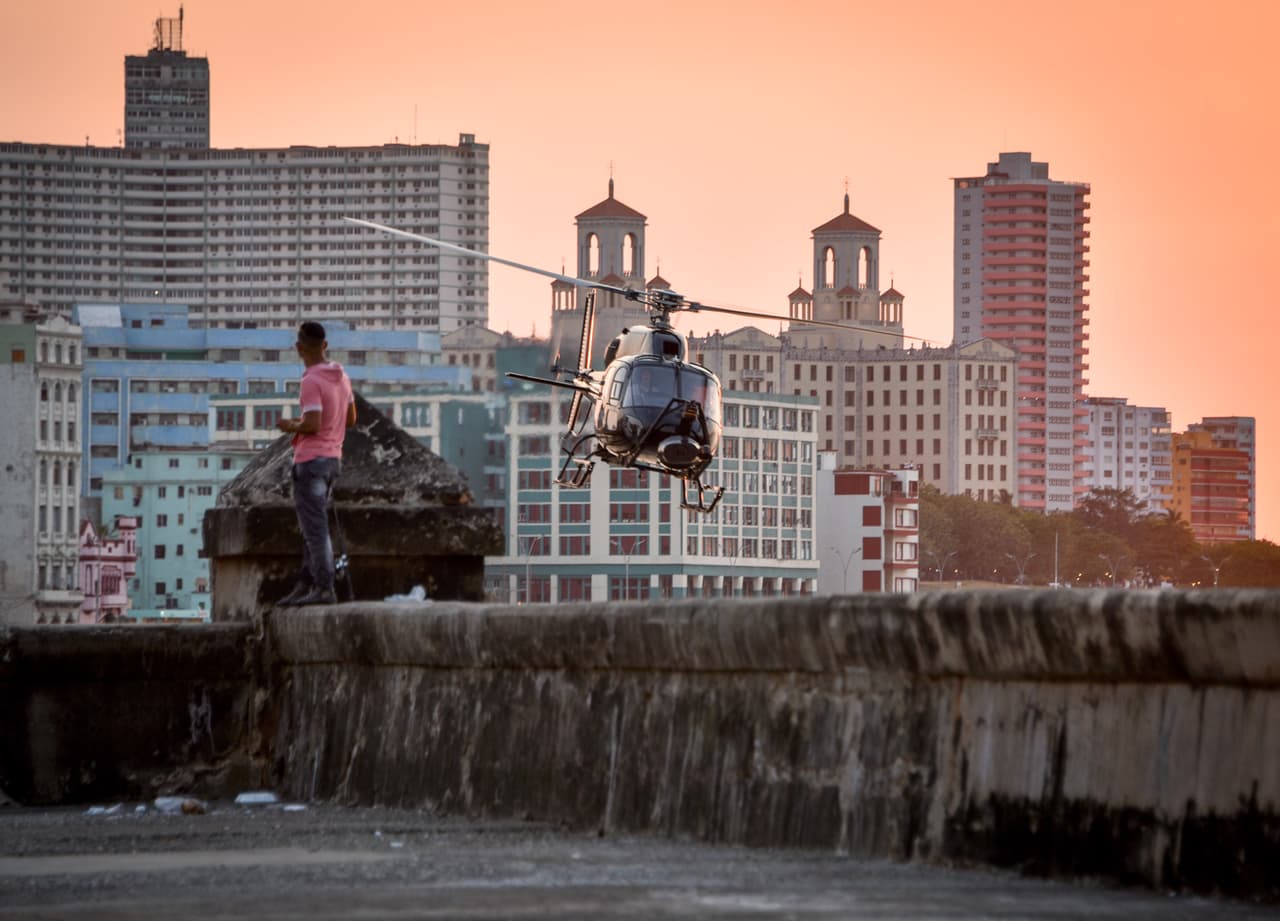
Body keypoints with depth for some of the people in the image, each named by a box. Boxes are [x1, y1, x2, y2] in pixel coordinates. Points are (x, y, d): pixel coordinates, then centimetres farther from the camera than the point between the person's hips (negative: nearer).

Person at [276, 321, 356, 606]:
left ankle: (324, 589, -9)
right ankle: (304, 587, 16)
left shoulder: (312, 382, -18)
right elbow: (350, 419, 17)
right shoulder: (341, 376, 9)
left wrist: (292, 427, -3)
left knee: (315, 529, -7)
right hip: (333, 459, 9)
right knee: (312, 529, 14)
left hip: (311, 461, -9)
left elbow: (312, 426, -24)